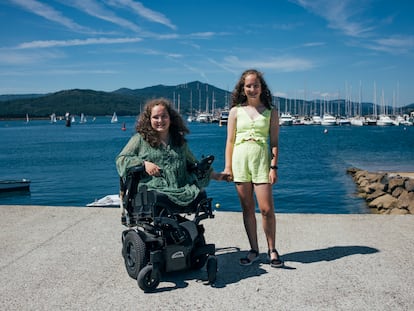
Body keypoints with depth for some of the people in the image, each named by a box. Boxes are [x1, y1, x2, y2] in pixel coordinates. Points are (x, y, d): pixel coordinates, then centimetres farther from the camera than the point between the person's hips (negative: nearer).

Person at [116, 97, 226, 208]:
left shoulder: (180, 141, 23)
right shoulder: (140, 139, 11)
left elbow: (194, 164, 34)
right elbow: (120, 159, 8)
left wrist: (215, 175, 28)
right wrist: (144, 163, -7)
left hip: (179, 190, 4)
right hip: (151, 189, -3)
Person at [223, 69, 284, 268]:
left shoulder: (270, 112, 6)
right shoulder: (236, 111, 9)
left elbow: (274, 142, 4)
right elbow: (230, 140, 8)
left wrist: (274, 166, -5)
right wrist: (227, 166, 2)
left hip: (262, 160, -1)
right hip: (240, 160, 2)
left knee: (266, 208, -6)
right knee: (247, 208, 6)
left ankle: (272, 250, 11)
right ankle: (254, 250, 17)